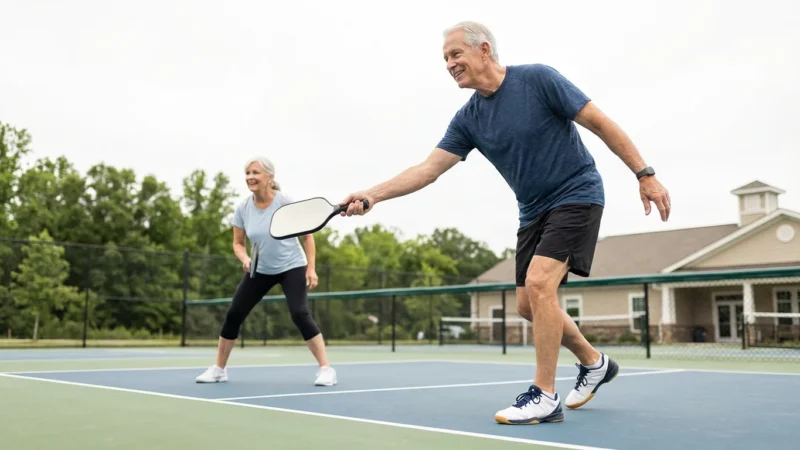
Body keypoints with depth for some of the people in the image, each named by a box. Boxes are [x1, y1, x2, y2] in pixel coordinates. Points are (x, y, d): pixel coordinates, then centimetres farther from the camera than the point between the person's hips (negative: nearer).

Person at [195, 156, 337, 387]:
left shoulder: (287, 203, -18)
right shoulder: (243, 209, -8)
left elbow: (307, 236, -8)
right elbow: (238, 243, 3)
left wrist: (311, 268, -15)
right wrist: (245, 259, -19)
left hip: (292, 267, -4)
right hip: (260, 270, 4)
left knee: (299, 314, -22)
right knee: (233, 315, 0)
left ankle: (326, 369, -13)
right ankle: (218, 369, 17)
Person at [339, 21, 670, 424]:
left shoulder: (537, 79, -15)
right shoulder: (468, 119, 0)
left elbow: (601, 124, -12)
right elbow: (429, 168, -7)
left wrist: (645, 175, -14)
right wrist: (373, 194, -19)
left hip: (577, 195, -7)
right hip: (533, 211, 7)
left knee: (538, 283, -23)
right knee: (529, 305, 7)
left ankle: (544, 397, -13)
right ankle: (594, 363, 31)